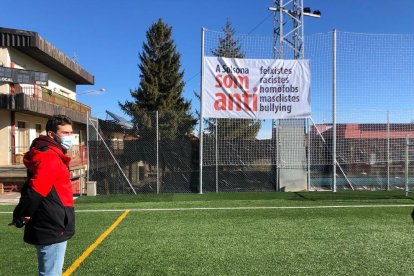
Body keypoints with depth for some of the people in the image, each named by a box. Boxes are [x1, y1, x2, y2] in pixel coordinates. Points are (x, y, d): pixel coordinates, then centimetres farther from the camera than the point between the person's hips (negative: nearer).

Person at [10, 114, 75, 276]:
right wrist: (23, 216, -14)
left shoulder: (53, 156, 13)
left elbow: (34, 188, 15)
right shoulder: (50, 156, -19)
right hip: (52, 230, -10)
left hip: (51, 228, 10)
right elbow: (36, 191, -28)